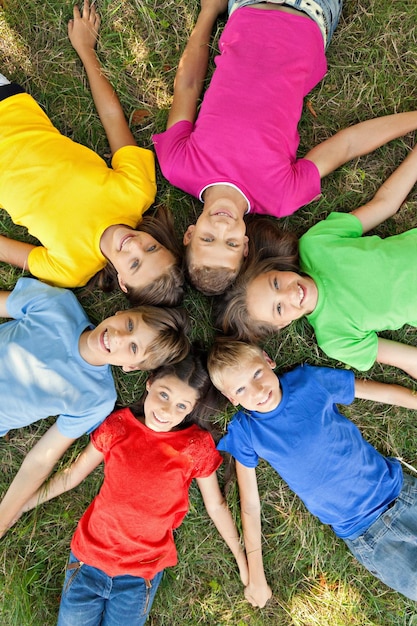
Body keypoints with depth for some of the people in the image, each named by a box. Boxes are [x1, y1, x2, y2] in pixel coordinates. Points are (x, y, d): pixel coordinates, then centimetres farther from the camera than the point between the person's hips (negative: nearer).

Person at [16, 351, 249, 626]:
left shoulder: (197, 445, -13)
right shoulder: (118, 425, -9)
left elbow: (216, 504, -2)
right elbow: (71, 475, 2)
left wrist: (243, 560, 2)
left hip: (142, 575, -1)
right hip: (88, 558, 2)